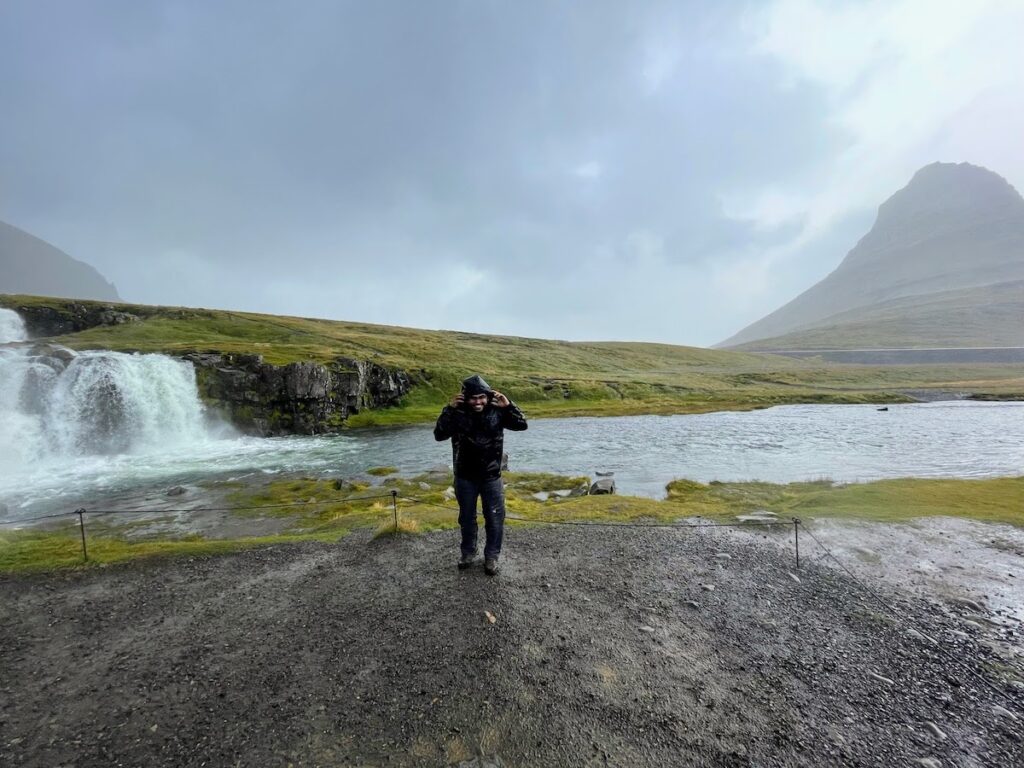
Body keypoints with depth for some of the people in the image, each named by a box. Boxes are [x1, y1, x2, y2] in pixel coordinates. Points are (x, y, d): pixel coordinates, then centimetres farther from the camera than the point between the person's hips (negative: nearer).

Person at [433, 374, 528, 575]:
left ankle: (491, 557, 29)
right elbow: (439, 435, -19)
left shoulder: (497, 412, -9)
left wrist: (508, 405, -22)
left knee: (495, 519, 9)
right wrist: (449, 409, -27)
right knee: (467, 518, 18)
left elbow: (522, 425, -10)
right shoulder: (457, 414, -11)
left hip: (491, 477, 0)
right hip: (465, 477, 0)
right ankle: (468, 553, 40)